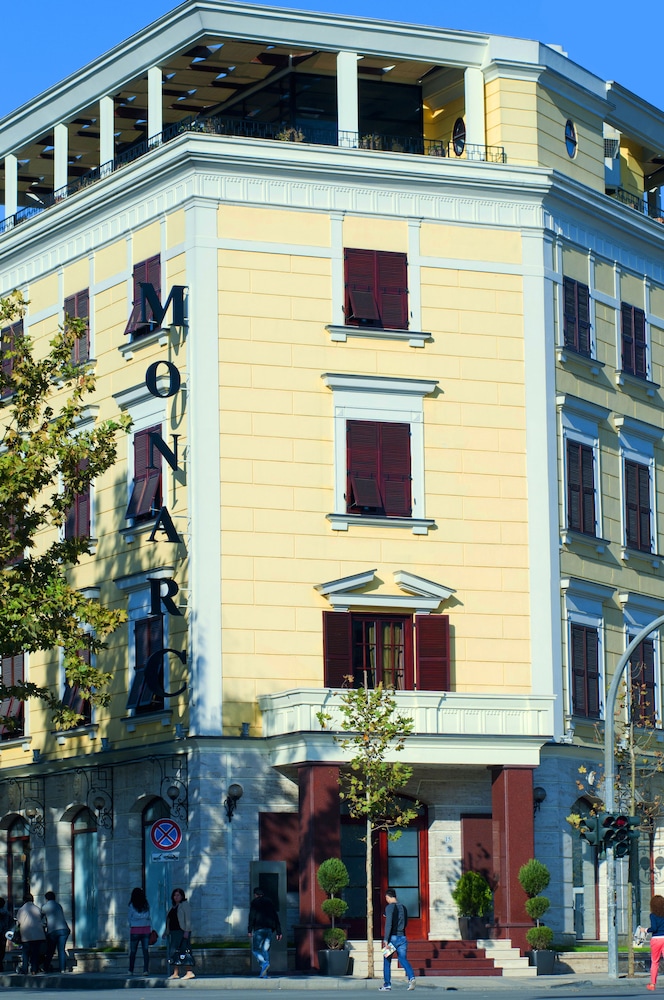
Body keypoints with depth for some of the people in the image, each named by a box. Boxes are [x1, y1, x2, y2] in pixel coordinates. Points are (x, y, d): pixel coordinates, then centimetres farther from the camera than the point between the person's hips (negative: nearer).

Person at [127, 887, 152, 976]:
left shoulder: (131, 906, -4)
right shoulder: (146, 905, 2)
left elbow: (129, 918, 2)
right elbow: (148, 917, 3)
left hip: (135, 930, -1)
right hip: (146, 929, 1)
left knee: (133, 951, 5)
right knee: (145, 950, 0)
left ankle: (131, 971, 7)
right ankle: (146, 970, -8)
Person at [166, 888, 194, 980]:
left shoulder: (185, 905, -2)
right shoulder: (173, 907, 19)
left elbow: (188, 919, -9)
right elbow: (169, 920, 22)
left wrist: (187, 931, -17)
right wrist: (167, 932, 16)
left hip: (182, 931, -8)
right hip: (173, 932, 8)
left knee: (184, 951, -12)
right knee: (174, 952, 6)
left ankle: (189, 972, -15)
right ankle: (175, 973, 9)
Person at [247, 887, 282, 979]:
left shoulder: (255, 902, 4)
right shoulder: (270, 902, 19)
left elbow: (252, 916, -6)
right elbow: (276, 917, 17)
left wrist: (249, 930, -7)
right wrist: (278, 932, 16)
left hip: (259, 929, -5)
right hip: (269, 929, 5)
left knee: (256, 949, -3)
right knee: (265, 950, 7)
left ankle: (264, 963, -29)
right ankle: (263, 973, 0)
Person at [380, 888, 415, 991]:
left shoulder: (390, 907, -8)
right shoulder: (403, 907, 13)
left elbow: (388, 924, -17)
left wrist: (386, 939, -19)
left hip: (392, 937, -5)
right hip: (402, 937, 5)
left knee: (387, 961, 8)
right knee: (403, 959, 1)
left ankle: (387, 984, 11)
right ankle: (411, 977, -24)